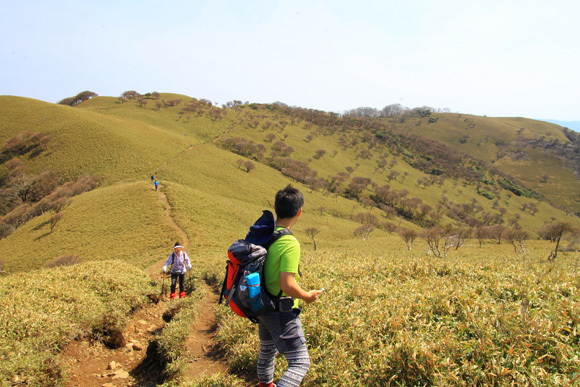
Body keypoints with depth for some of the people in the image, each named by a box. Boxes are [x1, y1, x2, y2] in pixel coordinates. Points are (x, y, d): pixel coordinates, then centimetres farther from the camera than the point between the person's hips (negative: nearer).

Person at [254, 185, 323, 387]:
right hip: (282, 311, -9)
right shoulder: (290, 243, -25)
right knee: (300, 363, -2)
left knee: (267, 350, 29)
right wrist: (307, 296, -10)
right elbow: (287, 285, -28)